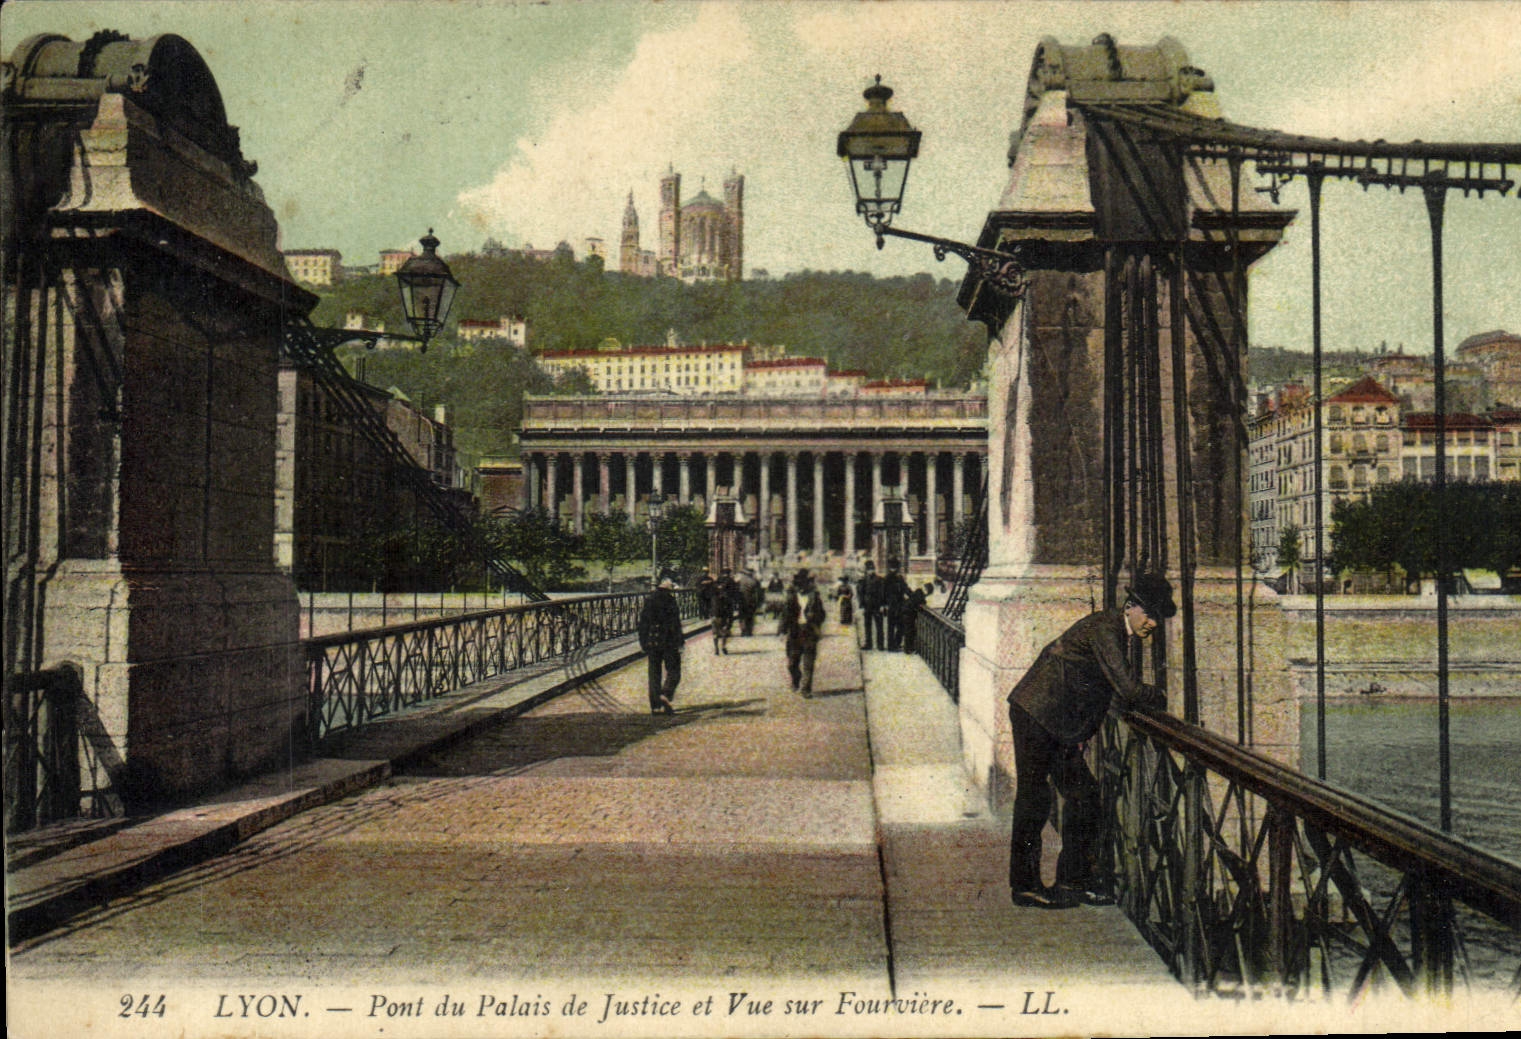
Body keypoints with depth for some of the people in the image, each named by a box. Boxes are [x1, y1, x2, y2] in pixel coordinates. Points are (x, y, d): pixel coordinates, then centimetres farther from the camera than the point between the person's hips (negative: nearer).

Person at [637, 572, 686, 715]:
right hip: (669, 642, -5)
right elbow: (675, 623, -13)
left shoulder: (649, 599, 7)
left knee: (654, 674, 9)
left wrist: (643, 642, 17)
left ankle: (655, 706, 8)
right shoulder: (669, 600, -11)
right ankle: (665, 695, -18)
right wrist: (678, 642, -9)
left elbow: (643, 621, 11)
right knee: (673, 672, 4)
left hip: (652, 642, 5)